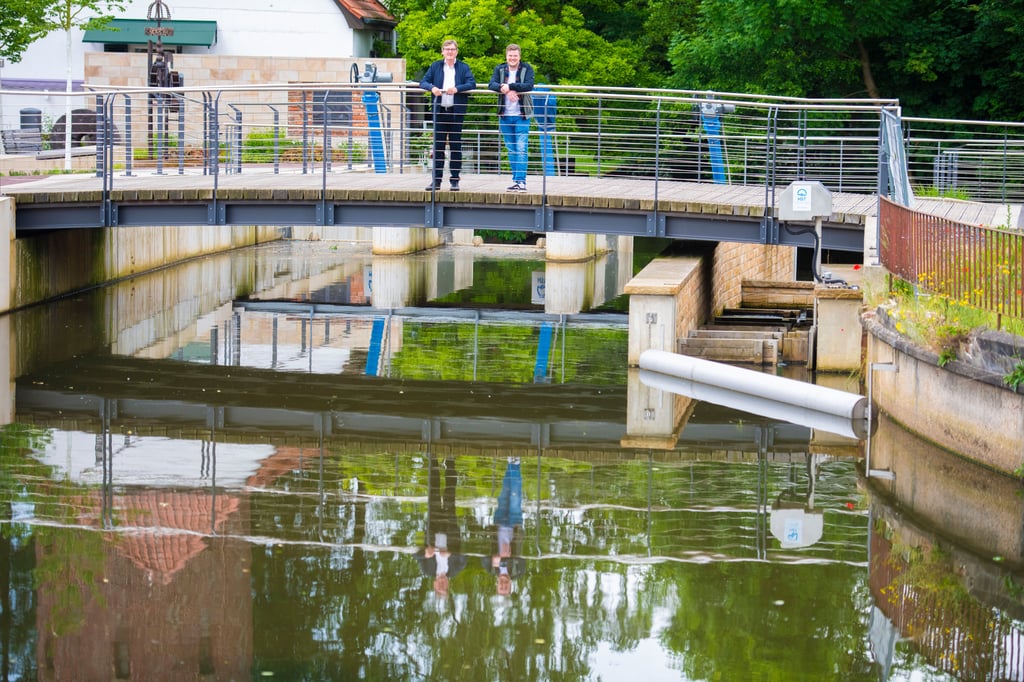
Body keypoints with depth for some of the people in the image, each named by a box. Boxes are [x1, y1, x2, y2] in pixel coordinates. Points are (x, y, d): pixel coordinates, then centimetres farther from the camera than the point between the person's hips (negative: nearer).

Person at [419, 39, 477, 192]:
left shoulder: (464, 67, 5)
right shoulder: (436, 66, 10)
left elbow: (472, 84, -7)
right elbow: (423, 82, 5)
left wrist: (457, 89, -23)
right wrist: (432, 88, -17)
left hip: (456, 111, -1)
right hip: (439, 110, 1)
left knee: (455, 146, 3)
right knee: (438, 146, 2)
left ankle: (455, 180, 8)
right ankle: (436, 180, 5)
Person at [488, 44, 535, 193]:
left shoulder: (527, 69, -2)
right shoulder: (500, 69, 7)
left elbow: (529, 86, -18)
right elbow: (491, 85, -7)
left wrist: (509, 86, -22)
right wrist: (506, 90, -24)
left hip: (521, 116, -4)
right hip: (505, 116, 4)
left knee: (521, 150, -10)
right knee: (511, 150, 8)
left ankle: (521, 181, -13)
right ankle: (516, 180, 13)